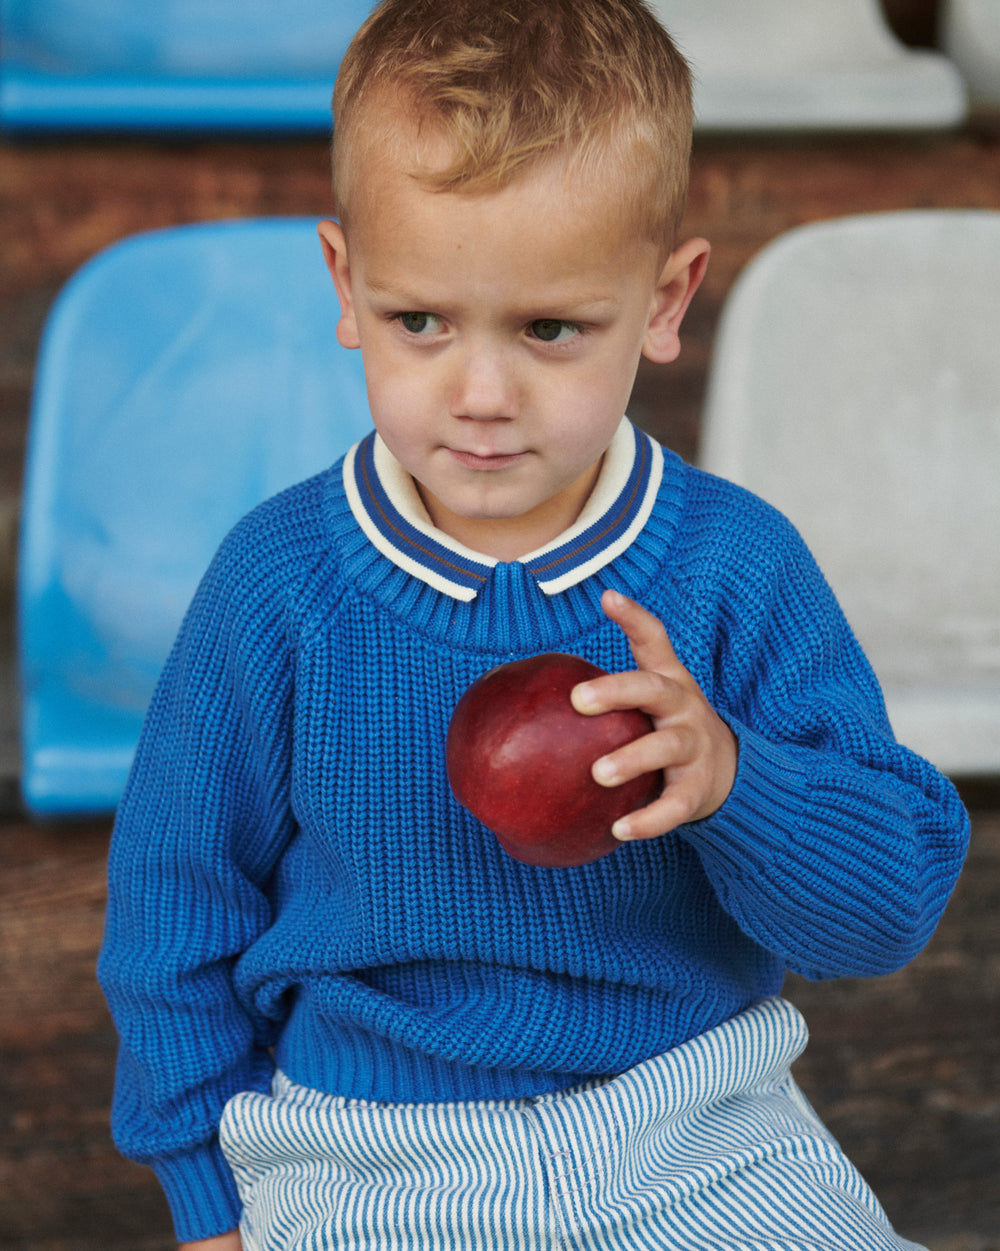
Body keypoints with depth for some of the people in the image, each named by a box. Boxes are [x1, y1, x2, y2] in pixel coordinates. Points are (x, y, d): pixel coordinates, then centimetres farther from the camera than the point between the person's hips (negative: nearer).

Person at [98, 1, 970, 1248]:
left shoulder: (737, 568, -8)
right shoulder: (279, 584, -9)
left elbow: (898, 892, -6)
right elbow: (177, 901, 5)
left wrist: (729, 778, -26)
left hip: (701, 1141, 2)